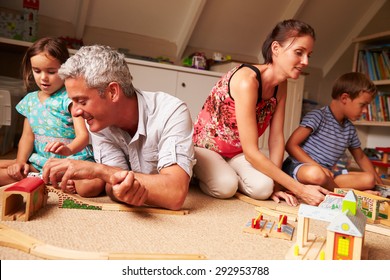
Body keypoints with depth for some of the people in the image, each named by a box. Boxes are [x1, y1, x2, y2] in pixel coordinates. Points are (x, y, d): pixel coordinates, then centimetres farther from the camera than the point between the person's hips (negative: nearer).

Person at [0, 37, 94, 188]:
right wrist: (20, 161, -5)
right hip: (39, 161, 7)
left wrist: (68, 149, -43)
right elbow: (27, 136, 12)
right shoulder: (30, 100, 11)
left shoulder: (70, 98, -10)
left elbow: (83, 135, -21)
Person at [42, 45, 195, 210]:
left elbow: (175, 195, -36)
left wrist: (98, 169, -36)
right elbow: (111, 182, -16)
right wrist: (119, 190, -39)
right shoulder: (97, 122, -12)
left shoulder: (172, 113, -27)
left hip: (176, 214, -2)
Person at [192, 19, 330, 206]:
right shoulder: (247, 80, -30)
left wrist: (275, 183, -14)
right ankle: (200, 173, 1)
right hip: (205, 146, -5)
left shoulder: (281, 85, -4)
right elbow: (251, 152, -31)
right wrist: (300, 189, -28)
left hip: (236, 152, 6)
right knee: (226, 187, -32)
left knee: (263, 188, -21)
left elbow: (277, 137, -5)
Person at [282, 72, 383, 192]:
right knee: (315, 174, -41)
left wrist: (380, 184, 22)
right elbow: (291, 145, -16)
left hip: (328, 173, 7)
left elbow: (361, 157, 26)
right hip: (299, 166, -7)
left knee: (369, 179, -10)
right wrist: (317, 166, -21)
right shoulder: (318, 116, -11)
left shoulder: (350, 129, 12)